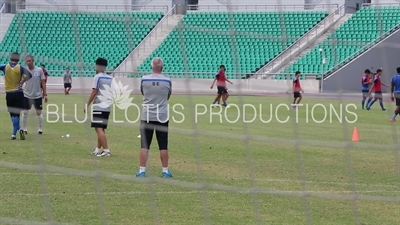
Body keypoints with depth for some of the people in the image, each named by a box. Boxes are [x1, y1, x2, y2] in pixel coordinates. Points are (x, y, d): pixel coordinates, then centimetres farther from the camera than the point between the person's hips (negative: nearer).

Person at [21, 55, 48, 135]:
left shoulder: (39, 70, -6)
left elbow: (43, 83, -1)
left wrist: (45, 94, -2)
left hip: (38, 95, 0)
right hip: (27, 95, 0)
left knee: (39, 112, 6)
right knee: (25, 112, 0)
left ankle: (40, 129, 18)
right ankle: (24, 129, 11)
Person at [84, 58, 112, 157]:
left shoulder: (97, 77, -6)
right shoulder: (110, 78, 13)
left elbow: (94, 92, -10)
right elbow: (113, 93, 15)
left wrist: (87, 104, -6)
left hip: (98, 107, -8)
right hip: (107, 107, 8)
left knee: (99, 129, -9)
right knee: (101, 129, 16)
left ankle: (106, 150, -17)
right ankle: (98, 149, 21)